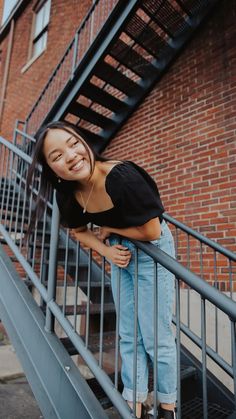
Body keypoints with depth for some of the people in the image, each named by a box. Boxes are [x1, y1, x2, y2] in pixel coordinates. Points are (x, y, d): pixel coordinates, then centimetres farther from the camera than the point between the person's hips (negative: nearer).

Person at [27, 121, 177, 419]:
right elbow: (78, 230, 5)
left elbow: (152, 232, -26)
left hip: (153, 250, -6)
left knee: (156, 337, 6)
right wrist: (107, 250, -12)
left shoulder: (122, 177, -33)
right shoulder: (68, 193, -12)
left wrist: (110, 230, -13)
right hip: (121, 253, 6)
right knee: (128, 336, 15)